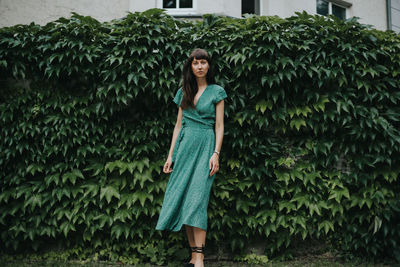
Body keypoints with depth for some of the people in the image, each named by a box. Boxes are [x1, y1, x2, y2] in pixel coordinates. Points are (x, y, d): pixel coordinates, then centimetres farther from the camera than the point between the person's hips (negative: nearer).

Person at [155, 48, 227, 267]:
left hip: (205, 145, -4)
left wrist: (216, 154, -10)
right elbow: (178, 124, 15)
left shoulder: (216, 91, 4)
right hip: (184, 145, 4)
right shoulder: (184, 92, 15)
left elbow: (219, 126, 1)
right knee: (181, 198, -1)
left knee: (197, 198, -15)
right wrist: (171, 155, 9)